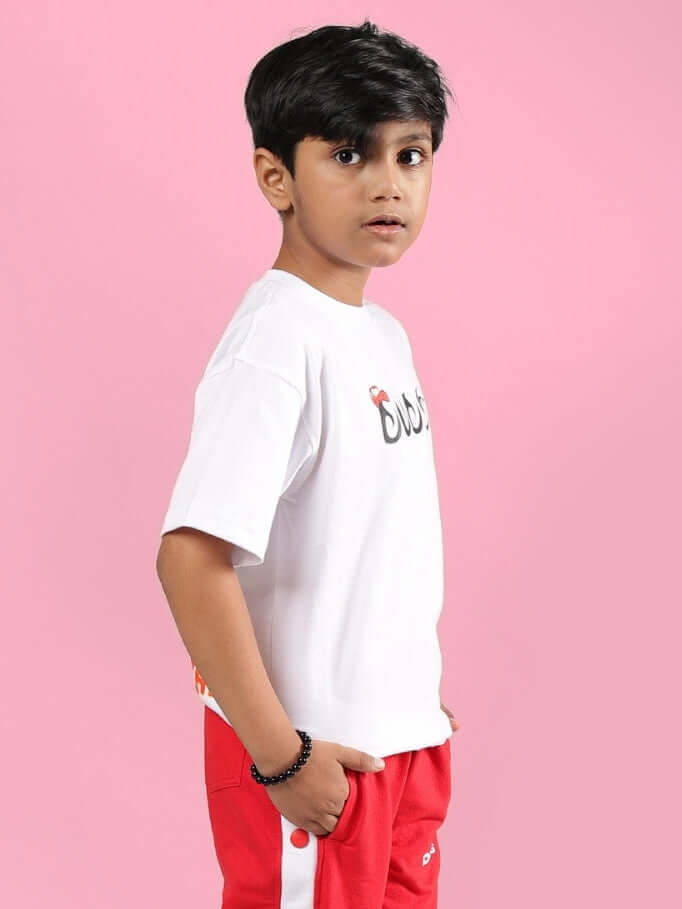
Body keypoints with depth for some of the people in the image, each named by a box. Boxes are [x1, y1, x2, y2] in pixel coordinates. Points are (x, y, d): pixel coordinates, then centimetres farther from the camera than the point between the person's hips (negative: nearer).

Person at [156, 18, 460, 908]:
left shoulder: (385, 333, 7)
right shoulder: (273, 343, -20)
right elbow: (192, 561, -26)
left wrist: (420, 703, 13)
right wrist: (280, 756, -22)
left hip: (405, 735, 8)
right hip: (312, 752, -8)